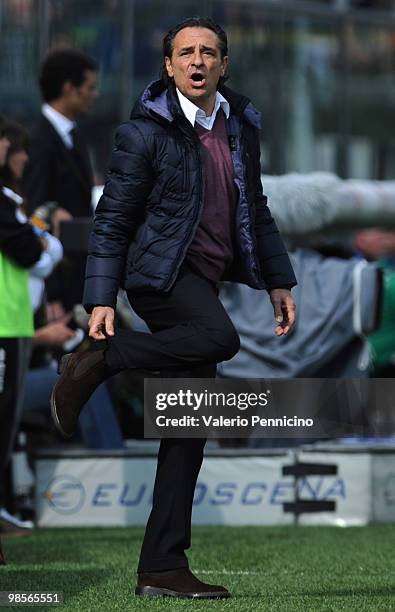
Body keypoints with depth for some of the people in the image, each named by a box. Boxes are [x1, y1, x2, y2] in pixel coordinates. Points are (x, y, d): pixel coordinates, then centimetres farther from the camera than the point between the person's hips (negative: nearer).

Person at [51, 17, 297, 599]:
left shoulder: (241, 125, 12)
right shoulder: (144, 132, -6)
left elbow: (255, 209, 23)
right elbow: (112, 222, -6)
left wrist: (279, 280, 19)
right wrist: (101, 299, -12)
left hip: (204, 282, 7)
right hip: (159, 270, -7)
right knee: (220, 337, -36)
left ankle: (162, 568, 3)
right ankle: (95, 363, -18)